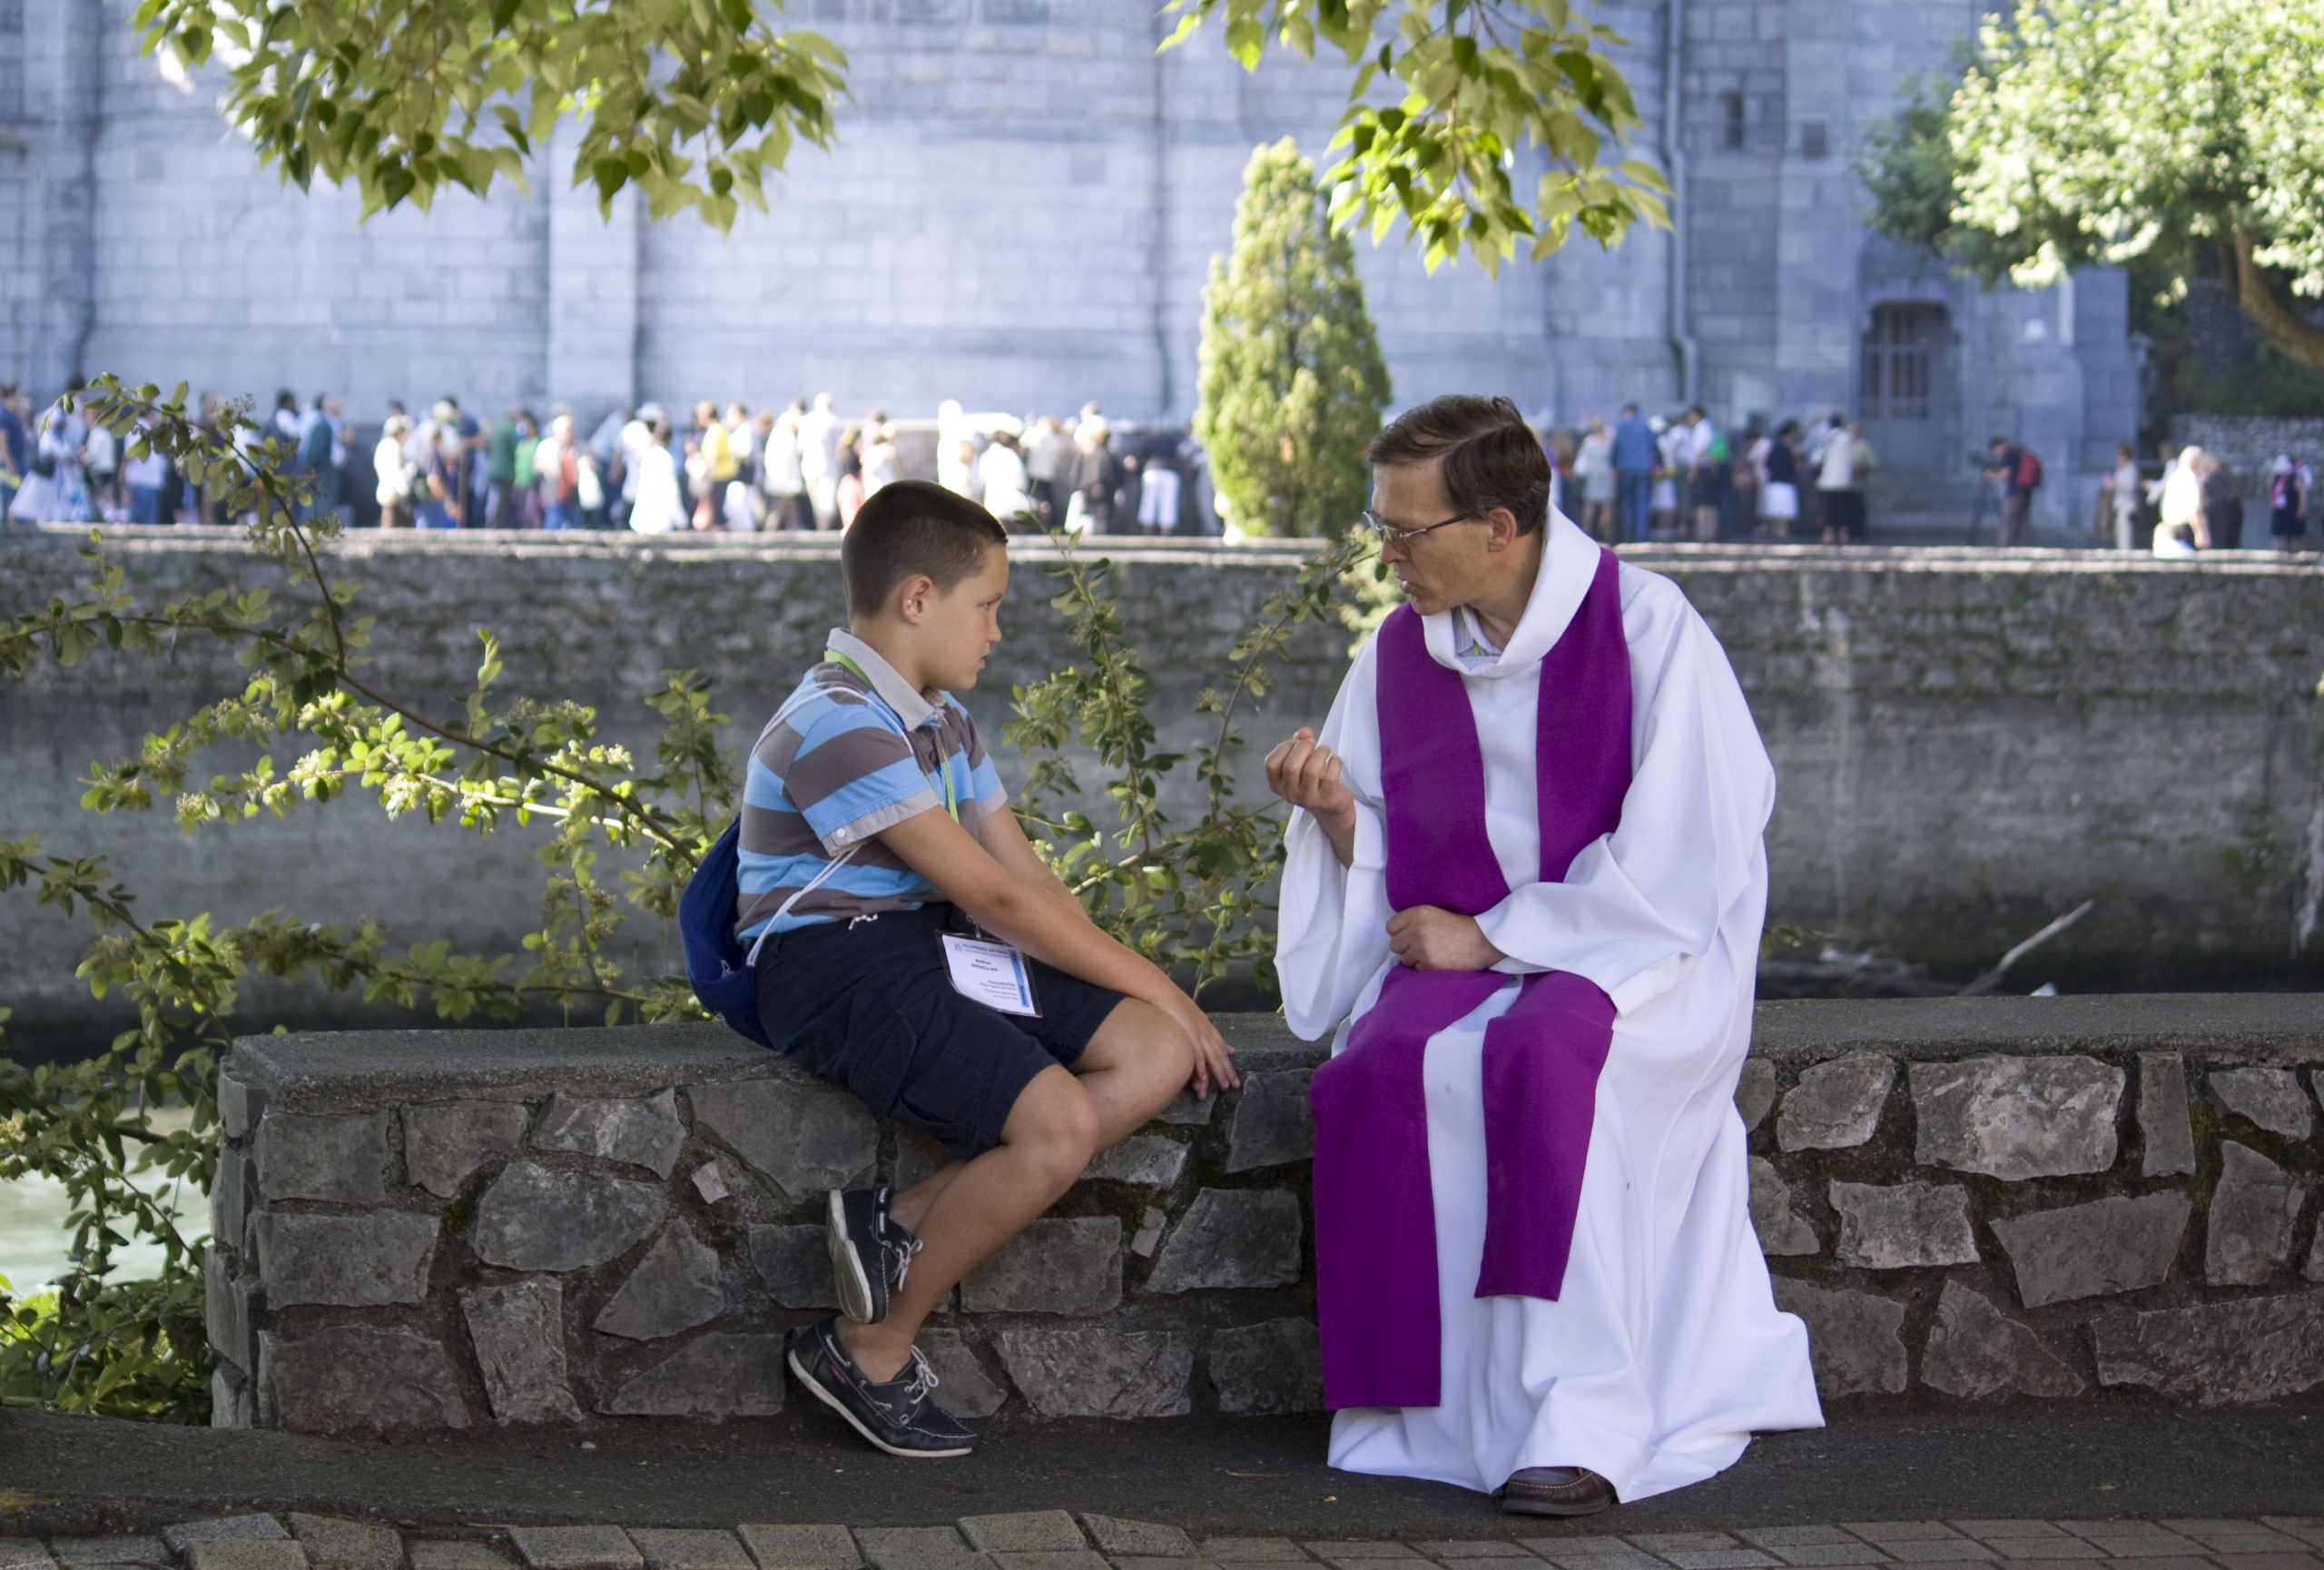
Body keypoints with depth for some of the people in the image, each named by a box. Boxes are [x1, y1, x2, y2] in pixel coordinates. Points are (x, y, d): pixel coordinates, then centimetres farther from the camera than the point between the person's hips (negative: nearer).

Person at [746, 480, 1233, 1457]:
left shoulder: (940, 720, 19)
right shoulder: (841, 725, -15)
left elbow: (1024, 874, 15)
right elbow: (992, 895, -16)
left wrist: (1155, 998, 2)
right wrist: (1149, 981, -11)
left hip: (935, 954, 10)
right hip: (839, 969, -10)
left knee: (1157, 1056, -9)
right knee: (1059, 1121, -27)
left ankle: (900, 1226, -12)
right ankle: (872, 1352, -10)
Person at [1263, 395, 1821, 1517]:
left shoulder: (1644, 627, -11)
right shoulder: (1400, 655, 6)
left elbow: (1675, 863, -15)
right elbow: (1385, 866, 13)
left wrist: (1490, 937, -14)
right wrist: (1334, 811, -10)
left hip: (1643, 954, -5)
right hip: (1466, 959, 5)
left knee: (1549, 1056, -37)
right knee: (1384, 1068, -29)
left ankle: (1586, 1423, -35)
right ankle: (1432, 1406, -21)